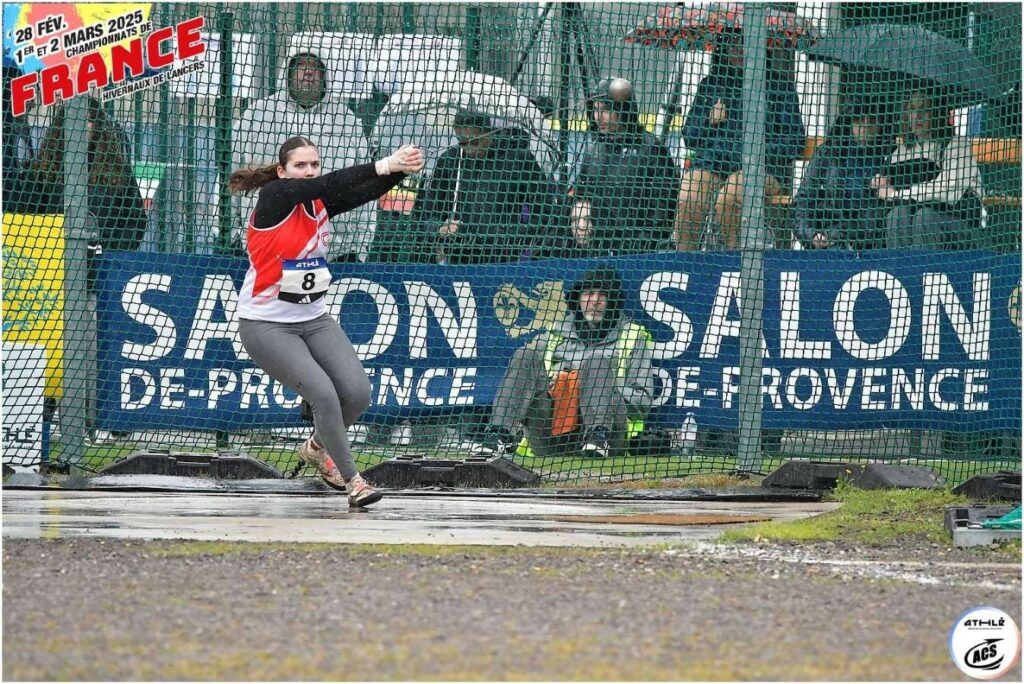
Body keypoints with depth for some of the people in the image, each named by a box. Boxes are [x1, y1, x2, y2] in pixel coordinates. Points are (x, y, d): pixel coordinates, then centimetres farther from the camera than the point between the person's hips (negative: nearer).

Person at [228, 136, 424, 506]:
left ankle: (317, 448, 21)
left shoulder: (321, 203, 3)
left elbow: (367, 191, -14)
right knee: (324, 394, -19)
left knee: (357, 392, -8)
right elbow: (329, 184, -29)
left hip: (314, 319, 6)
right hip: (266, 324, -6)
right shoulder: (274, 198, -14)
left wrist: (399, 169, -35)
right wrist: (384, 166, -39)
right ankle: (352, 480, -4)